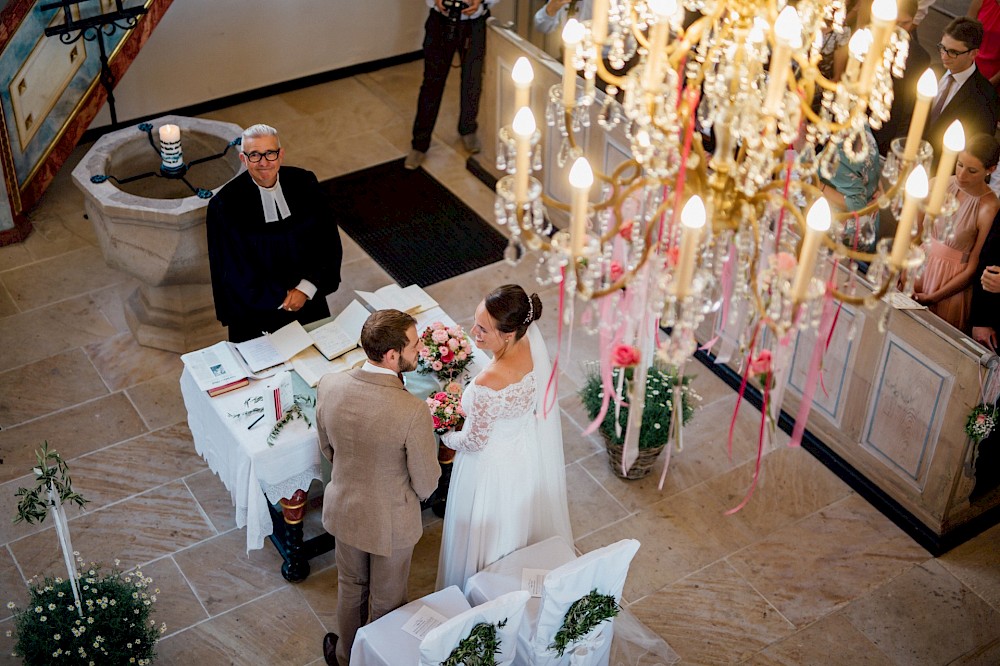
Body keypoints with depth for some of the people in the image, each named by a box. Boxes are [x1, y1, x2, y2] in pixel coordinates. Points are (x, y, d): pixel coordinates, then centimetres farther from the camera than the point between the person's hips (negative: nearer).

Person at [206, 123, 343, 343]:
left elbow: (328, 241, -4)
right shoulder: (225, 205, -17)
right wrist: (282, 299, -13)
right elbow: (236, 272, -13)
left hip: (309, 302, 3)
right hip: (256, 312, -3)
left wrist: (306, 289, -15)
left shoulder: (304, 183, -8)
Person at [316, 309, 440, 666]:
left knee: (350, 587, 31)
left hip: (344, 510, 4)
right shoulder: (413, 412, -35)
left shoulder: (329, 386, -21)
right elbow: (426, 483, -21)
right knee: (386, 600, 24)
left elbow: (327, 449, -2)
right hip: (391, 520, -4)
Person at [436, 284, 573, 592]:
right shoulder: (531, 341, -21)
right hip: (529, 452, 7)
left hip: (495, 465, -7)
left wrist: (445, 437, -1)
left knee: (490, 537, 22)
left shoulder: (489, 385, -42)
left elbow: (473, 442, -24)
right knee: (524, 521, 33)